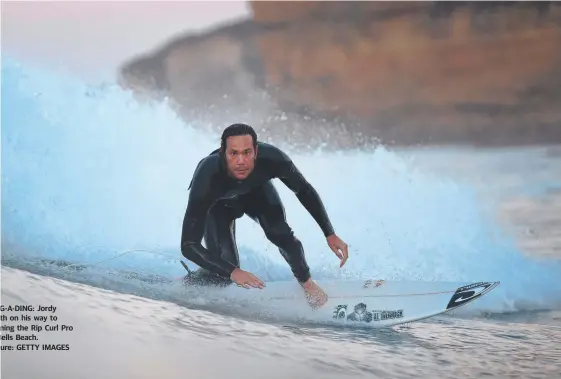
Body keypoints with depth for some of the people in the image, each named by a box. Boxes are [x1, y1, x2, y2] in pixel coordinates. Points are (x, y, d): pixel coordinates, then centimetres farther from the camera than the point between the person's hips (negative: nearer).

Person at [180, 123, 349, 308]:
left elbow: (305, 191, -18)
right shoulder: (207, 178, -44)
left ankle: (306, 282, 9)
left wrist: (330, 234, -22)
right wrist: (233, 272, -53)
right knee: (224, 263, -17)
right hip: (218, 203, -2)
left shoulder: (271, 158, -39)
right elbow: (189, 245, -41)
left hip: (255, 189, 2)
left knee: (279, 233, -21)